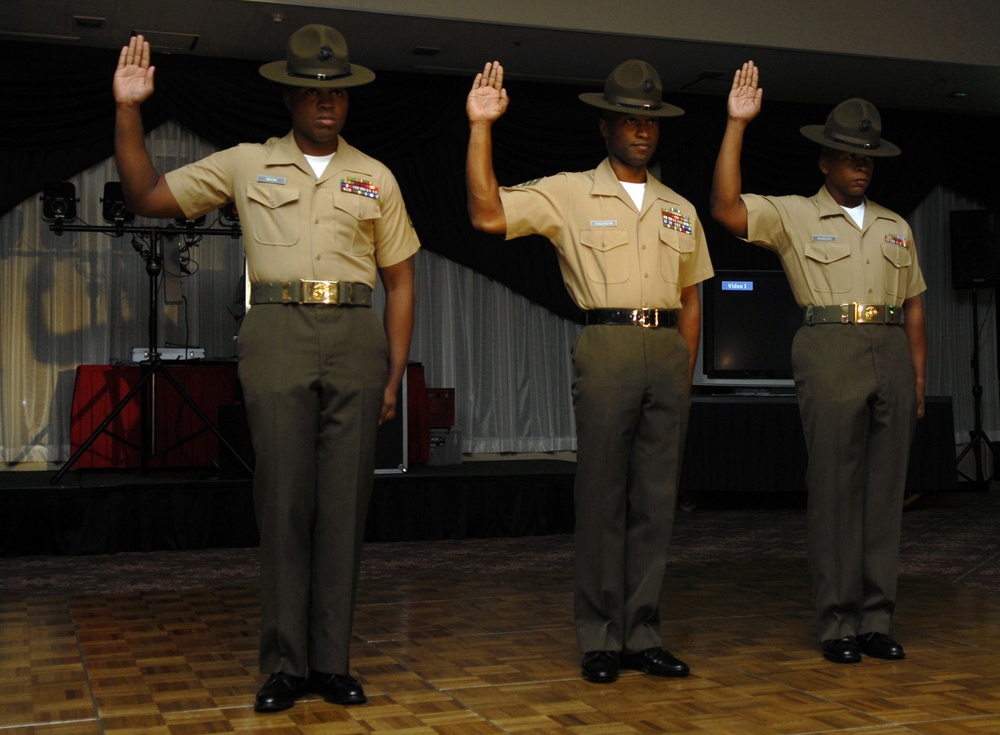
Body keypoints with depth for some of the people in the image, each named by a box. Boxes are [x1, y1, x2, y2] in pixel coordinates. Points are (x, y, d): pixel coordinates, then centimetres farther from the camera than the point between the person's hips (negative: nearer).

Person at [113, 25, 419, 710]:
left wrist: (394, 375, 6)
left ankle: (333, 661, 9)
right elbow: (147, 196, 10)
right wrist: (129, 110, -2)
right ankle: (285, 664, 5)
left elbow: (400, 279, 14)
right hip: (277, 336, -1)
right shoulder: (246, 164, 12)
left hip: (355, 338, 1)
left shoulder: (375, 178, 14)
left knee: (345, 501, 0)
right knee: (284, 498, -3)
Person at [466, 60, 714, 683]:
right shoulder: (569, 194, 5)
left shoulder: (680, 210, 19)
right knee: (603, 496, -2)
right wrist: (482, 127, -11)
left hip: (668, 352, 4)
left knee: (657, 498, 5)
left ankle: (642, 635, 13)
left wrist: (686, 373, 13)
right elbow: (488, 215, -7)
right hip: (607, 346, -4)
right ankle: (600, 639, 7)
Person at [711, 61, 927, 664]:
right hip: (831, 351, -4)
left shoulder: (896, 227, 21)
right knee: (835, 488, -4)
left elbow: (914, 306, 19)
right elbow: (727, 208, -10)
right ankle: (837, 624, 3)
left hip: (892, 356, 5)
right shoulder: (794, 215, 7)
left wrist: (919, 378, 11)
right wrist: (737, 125, -11)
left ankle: (878, 621, 11)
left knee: (886, 489, 4)